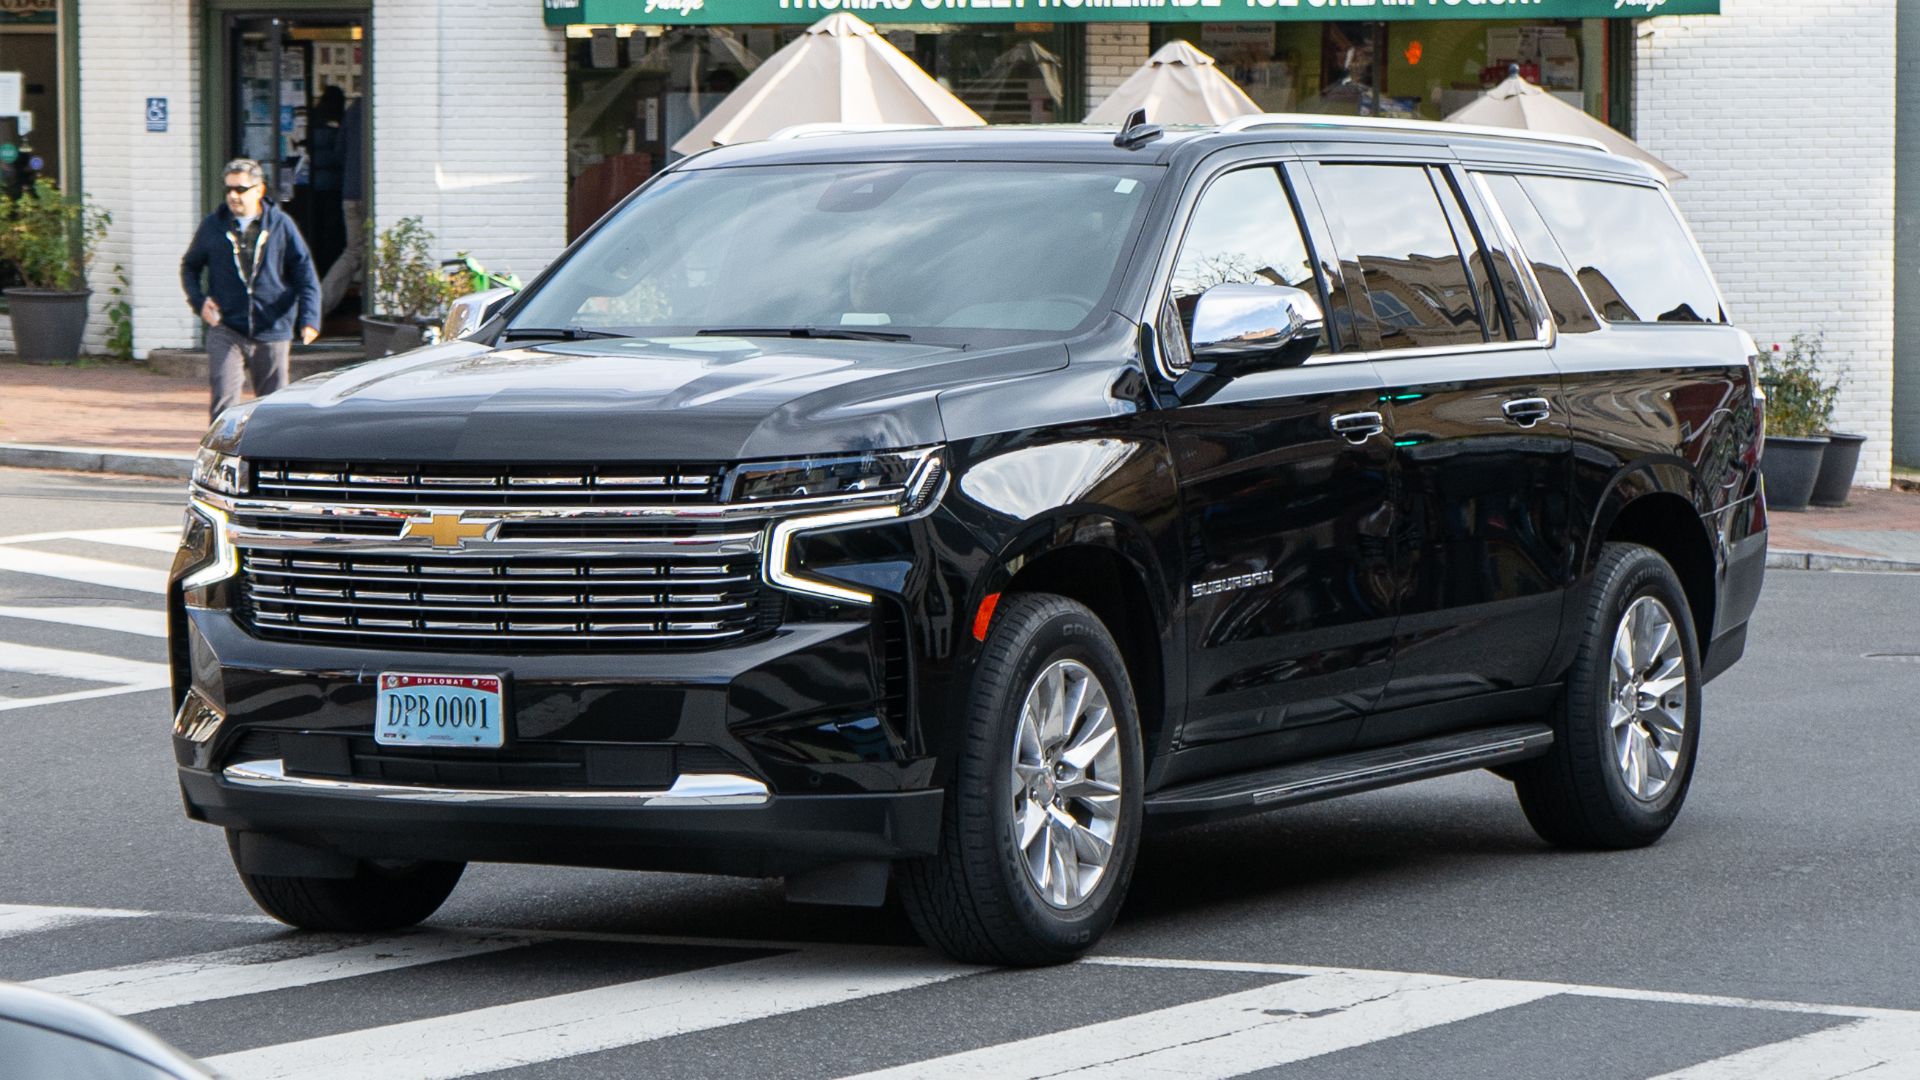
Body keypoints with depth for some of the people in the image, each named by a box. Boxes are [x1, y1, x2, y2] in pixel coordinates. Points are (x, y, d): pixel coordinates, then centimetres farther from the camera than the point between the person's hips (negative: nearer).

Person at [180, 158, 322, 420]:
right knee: (224, 401, -14)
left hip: (272, 331, 0)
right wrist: (199, 300, 0)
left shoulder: (281, 226, 1)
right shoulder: (213, 226, 4)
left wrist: (309, 319, -13)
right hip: (226, 331, 0)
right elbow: (189, 266, 18)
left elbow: (305, 275, 1)